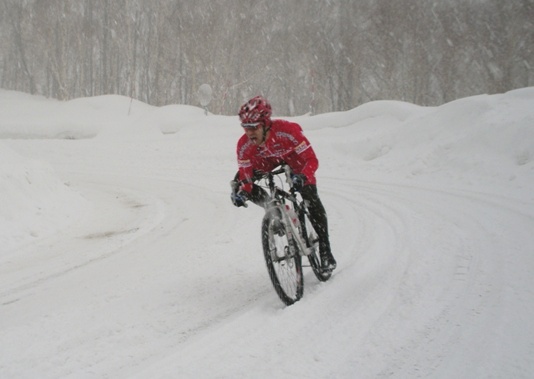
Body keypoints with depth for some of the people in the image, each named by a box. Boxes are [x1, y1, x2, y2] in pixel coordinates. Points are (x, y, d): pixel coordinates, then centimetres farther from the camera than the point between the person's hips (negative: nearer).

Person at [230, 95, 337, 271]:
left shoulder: (287, 131, -41)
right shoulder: (244, 145, -30)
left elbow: (311, 159, -37)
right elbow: (245, 174, -18)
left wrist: (303, 177, -56)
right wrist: (243, 191, -38)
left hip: (293, 156, -3)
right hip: (267, 160, 4)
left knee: (312, 200, -15)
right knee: (237, 184, -16)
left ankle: (325, 251, -2)